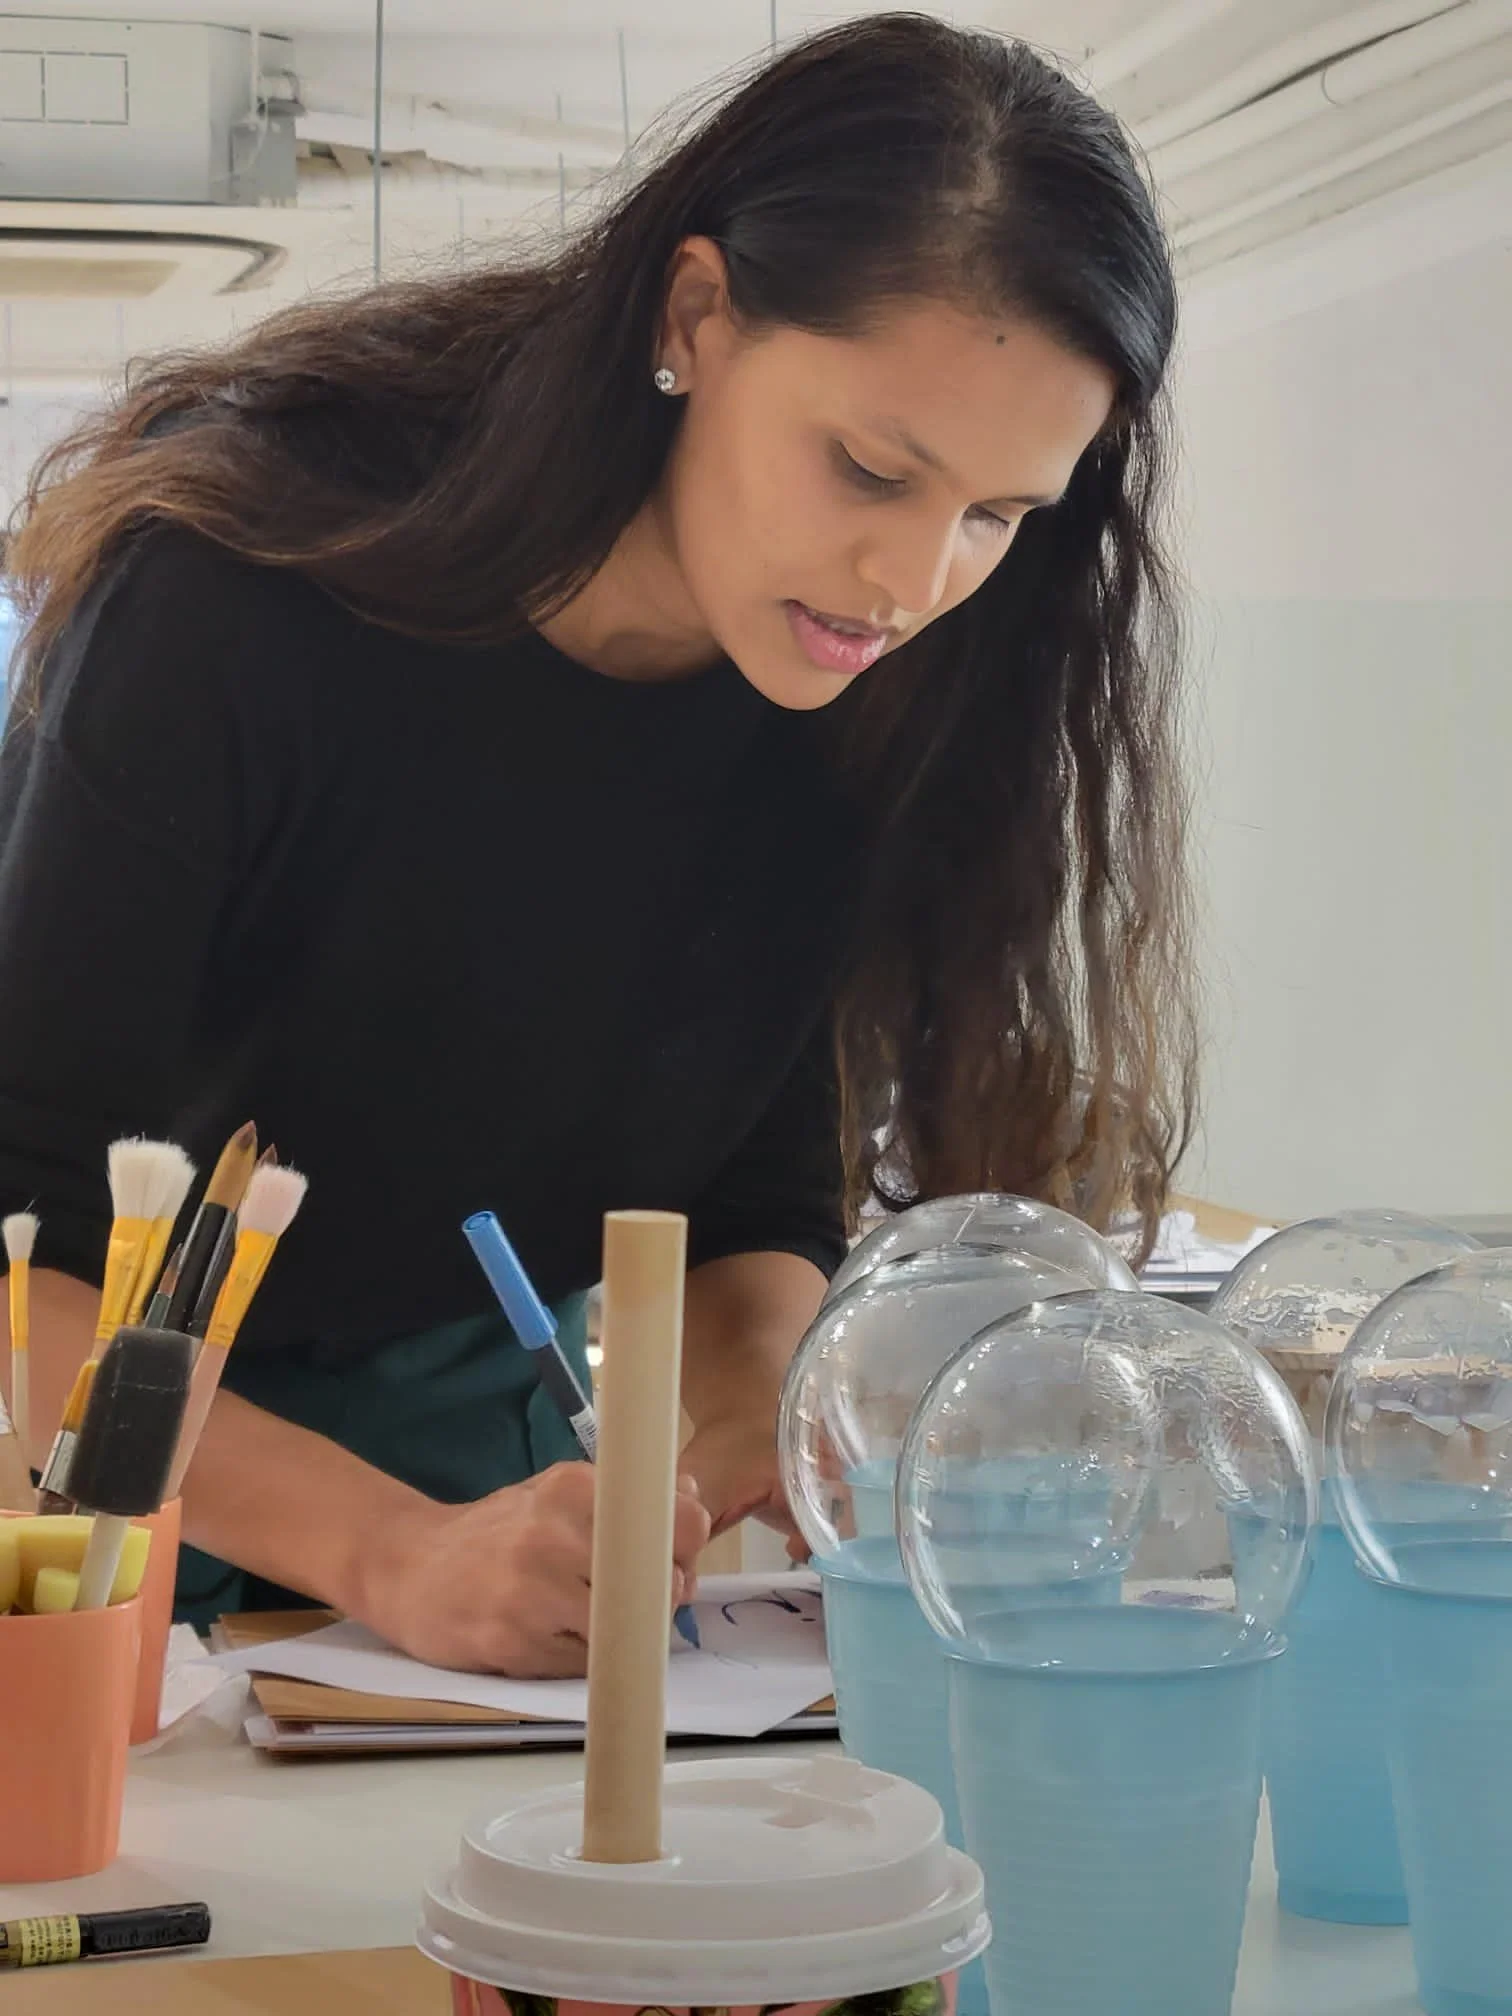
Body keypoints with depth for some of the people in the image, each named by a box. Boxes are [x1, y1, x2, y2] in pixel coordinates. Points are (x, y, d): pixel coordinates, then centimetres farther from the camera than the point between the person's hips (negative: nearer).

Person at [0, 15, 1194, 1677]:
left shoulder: (840, 710, -10)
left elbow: (759, 1202, -2)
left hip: (477, 1424, 3)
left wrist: (757, 1418, -23)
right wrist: (387, 1548, -38)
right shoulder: (249, 591, -26)